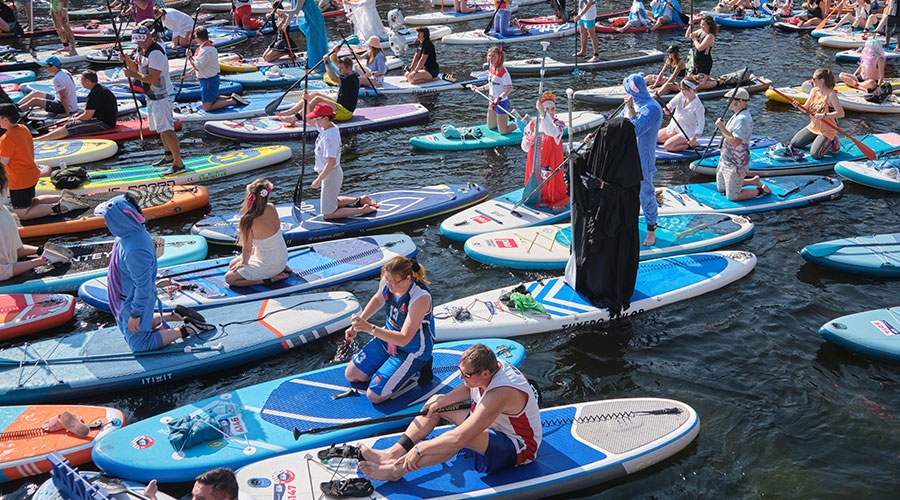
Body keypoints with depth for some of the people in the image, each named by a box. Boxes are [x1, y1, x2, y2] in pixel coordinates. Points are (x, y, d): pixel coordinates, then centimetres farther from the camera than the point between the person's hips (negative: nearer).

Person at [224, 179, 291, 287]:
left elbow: (247, 249, -17)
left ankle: (271, 278, -2)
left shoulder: (249, 221, -30)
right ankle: (280, 269, 15)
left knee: (229, 278, 2)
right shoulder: (271, 208, -12)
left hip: (270, 264, -7)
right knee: (232, 264, 22)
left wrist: (244, 262, 2)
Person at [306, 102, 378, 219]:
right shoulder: (326, 127, 0)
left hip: (331, 175, -10)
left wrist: (318, 180, -27)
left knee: (328, 213, -1)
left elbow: (331, 162, -31)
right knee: (331, 202, 30)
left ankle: (363, 210, -1)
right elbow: (308, 119, 16)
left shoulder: (329, 136, -28)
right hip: (329, 174, 10)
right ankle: (361, 200, 28)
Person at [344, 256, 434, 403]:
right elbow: (378, 299, 12)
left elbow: (403, 339, -35)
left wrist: (369, 328, -43)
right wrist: (357, 325, 8)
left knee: (374, 395, -10)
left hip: (412, 351, -7)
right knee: (351, 375, 10)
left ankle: (415, 373, 7)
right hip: (388, 337, 7)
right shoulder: (387, 281, -16)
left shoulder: (421, 297, -35)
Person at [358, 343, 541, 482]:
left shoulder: (500, 394, -38)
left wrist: (419, 449, -33)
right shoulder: (492, 365, -12)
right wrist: (442, 401, -8)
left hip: (519, 449, -10)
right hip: (493, 425, 10)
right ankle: (394, 453, -6)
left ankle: (396, 470, -32)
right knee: (436, 401, 6)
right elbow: (466, 389, 10)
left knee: (463, 436, -40)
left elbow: (459, 438, -41)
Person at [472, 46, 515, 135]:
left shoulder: (503, 72, -23)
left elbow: (509, 88, -26)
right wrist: (479, 88, 17)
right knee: (491, 127, 21)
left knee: (503, 132, -3)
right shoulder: (491, 68, 2)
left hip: (502, 103, -8)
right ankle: (507, 117, 38)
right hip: (493, 102, 8)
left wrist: (499, 98, -34)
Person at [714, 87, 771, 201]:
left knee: (732, 197, -2)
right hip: (726, 161, 10)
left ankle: (761, 190, 13)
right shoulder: (737, 115, 7)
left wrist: (722, 127, -27)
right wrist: (722, 127, 1)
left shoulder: (743, 119, -26)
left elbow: (735, 142, -33)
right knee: (721, 189, 24)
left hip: (736, 165, -10)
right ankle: (754, 181, 30)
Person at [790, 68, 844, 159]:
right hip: (813, 127, 7)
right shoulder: (814, 91, 0)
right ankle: (818, 138, 20)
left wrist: (824, 115, -34)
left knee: (815, 154, -20)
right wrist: (798, 105, -16)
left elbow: (841, 113, -26)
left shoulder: (831, 94, -21)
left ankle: (831, 142, 10)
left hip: (827, 130, -7)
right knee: (794, 144, 3)